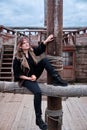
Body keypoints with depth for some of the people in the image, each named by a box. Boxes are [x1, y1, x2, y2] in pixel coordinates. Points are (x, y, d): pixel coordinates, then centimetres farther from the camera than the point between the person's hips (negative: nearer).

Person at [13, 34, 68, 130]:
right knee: (38, 92, -33)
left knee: (45, 60, -14)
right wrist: (29, 78, -19)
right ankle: (38, 119, -18)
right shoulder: (17, 58, -15)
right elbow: (17, 74, -13)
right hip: (26, 79, -6)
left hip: (34, 75, 6)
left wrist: (47, 40, -11)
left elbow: (40, 48, 8)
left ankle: (56, 79, -18)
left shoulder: (31, 51, -1)